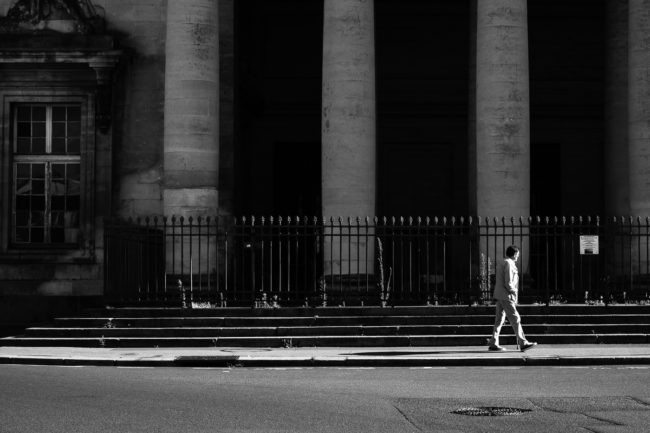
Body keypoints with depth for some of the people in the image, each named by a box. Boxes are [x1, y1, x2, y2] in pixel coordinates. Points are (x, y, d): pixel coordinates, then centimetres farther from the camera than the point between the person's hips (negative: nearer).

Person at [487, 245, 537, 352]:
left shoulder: (503, 263, 19)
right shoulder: (509, 264, -13)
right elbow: (508, 283, -19)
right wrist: (514, 291, -4)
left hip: (499, 296, 10)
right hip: (506, 296, -10)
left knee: (499, 319, 9)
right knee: (515, 319, -7)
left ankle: (493, 343, 7)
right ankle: (522, 343, -7)